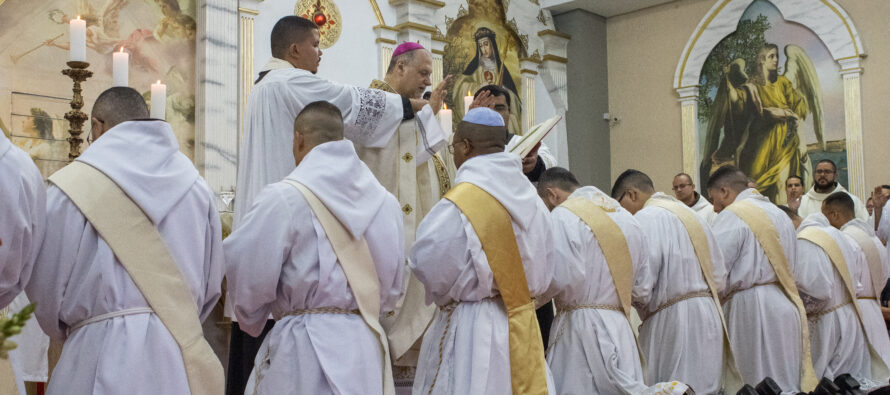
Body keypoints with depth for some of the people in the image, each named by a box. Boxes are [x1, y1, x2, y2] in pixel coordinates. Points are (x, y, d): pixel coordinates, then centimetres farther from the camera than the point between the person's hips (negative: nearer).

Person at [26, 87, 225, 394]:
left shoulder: (72, 187, -6)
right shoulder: (194, 186, 5)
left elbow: (46, 287, -1)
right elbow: (210, 284, 8)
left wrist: (71, 332, 18)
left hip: (107, 362, -4)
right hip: (183, 361, 4)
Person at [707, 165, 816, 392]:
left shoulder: (731, 216, -9)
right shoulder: (779, 214, 18)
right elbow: (791, 266, 19)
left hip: (752, 308, -8)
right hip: (787, 306, 8)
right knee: (788, 385, 10)